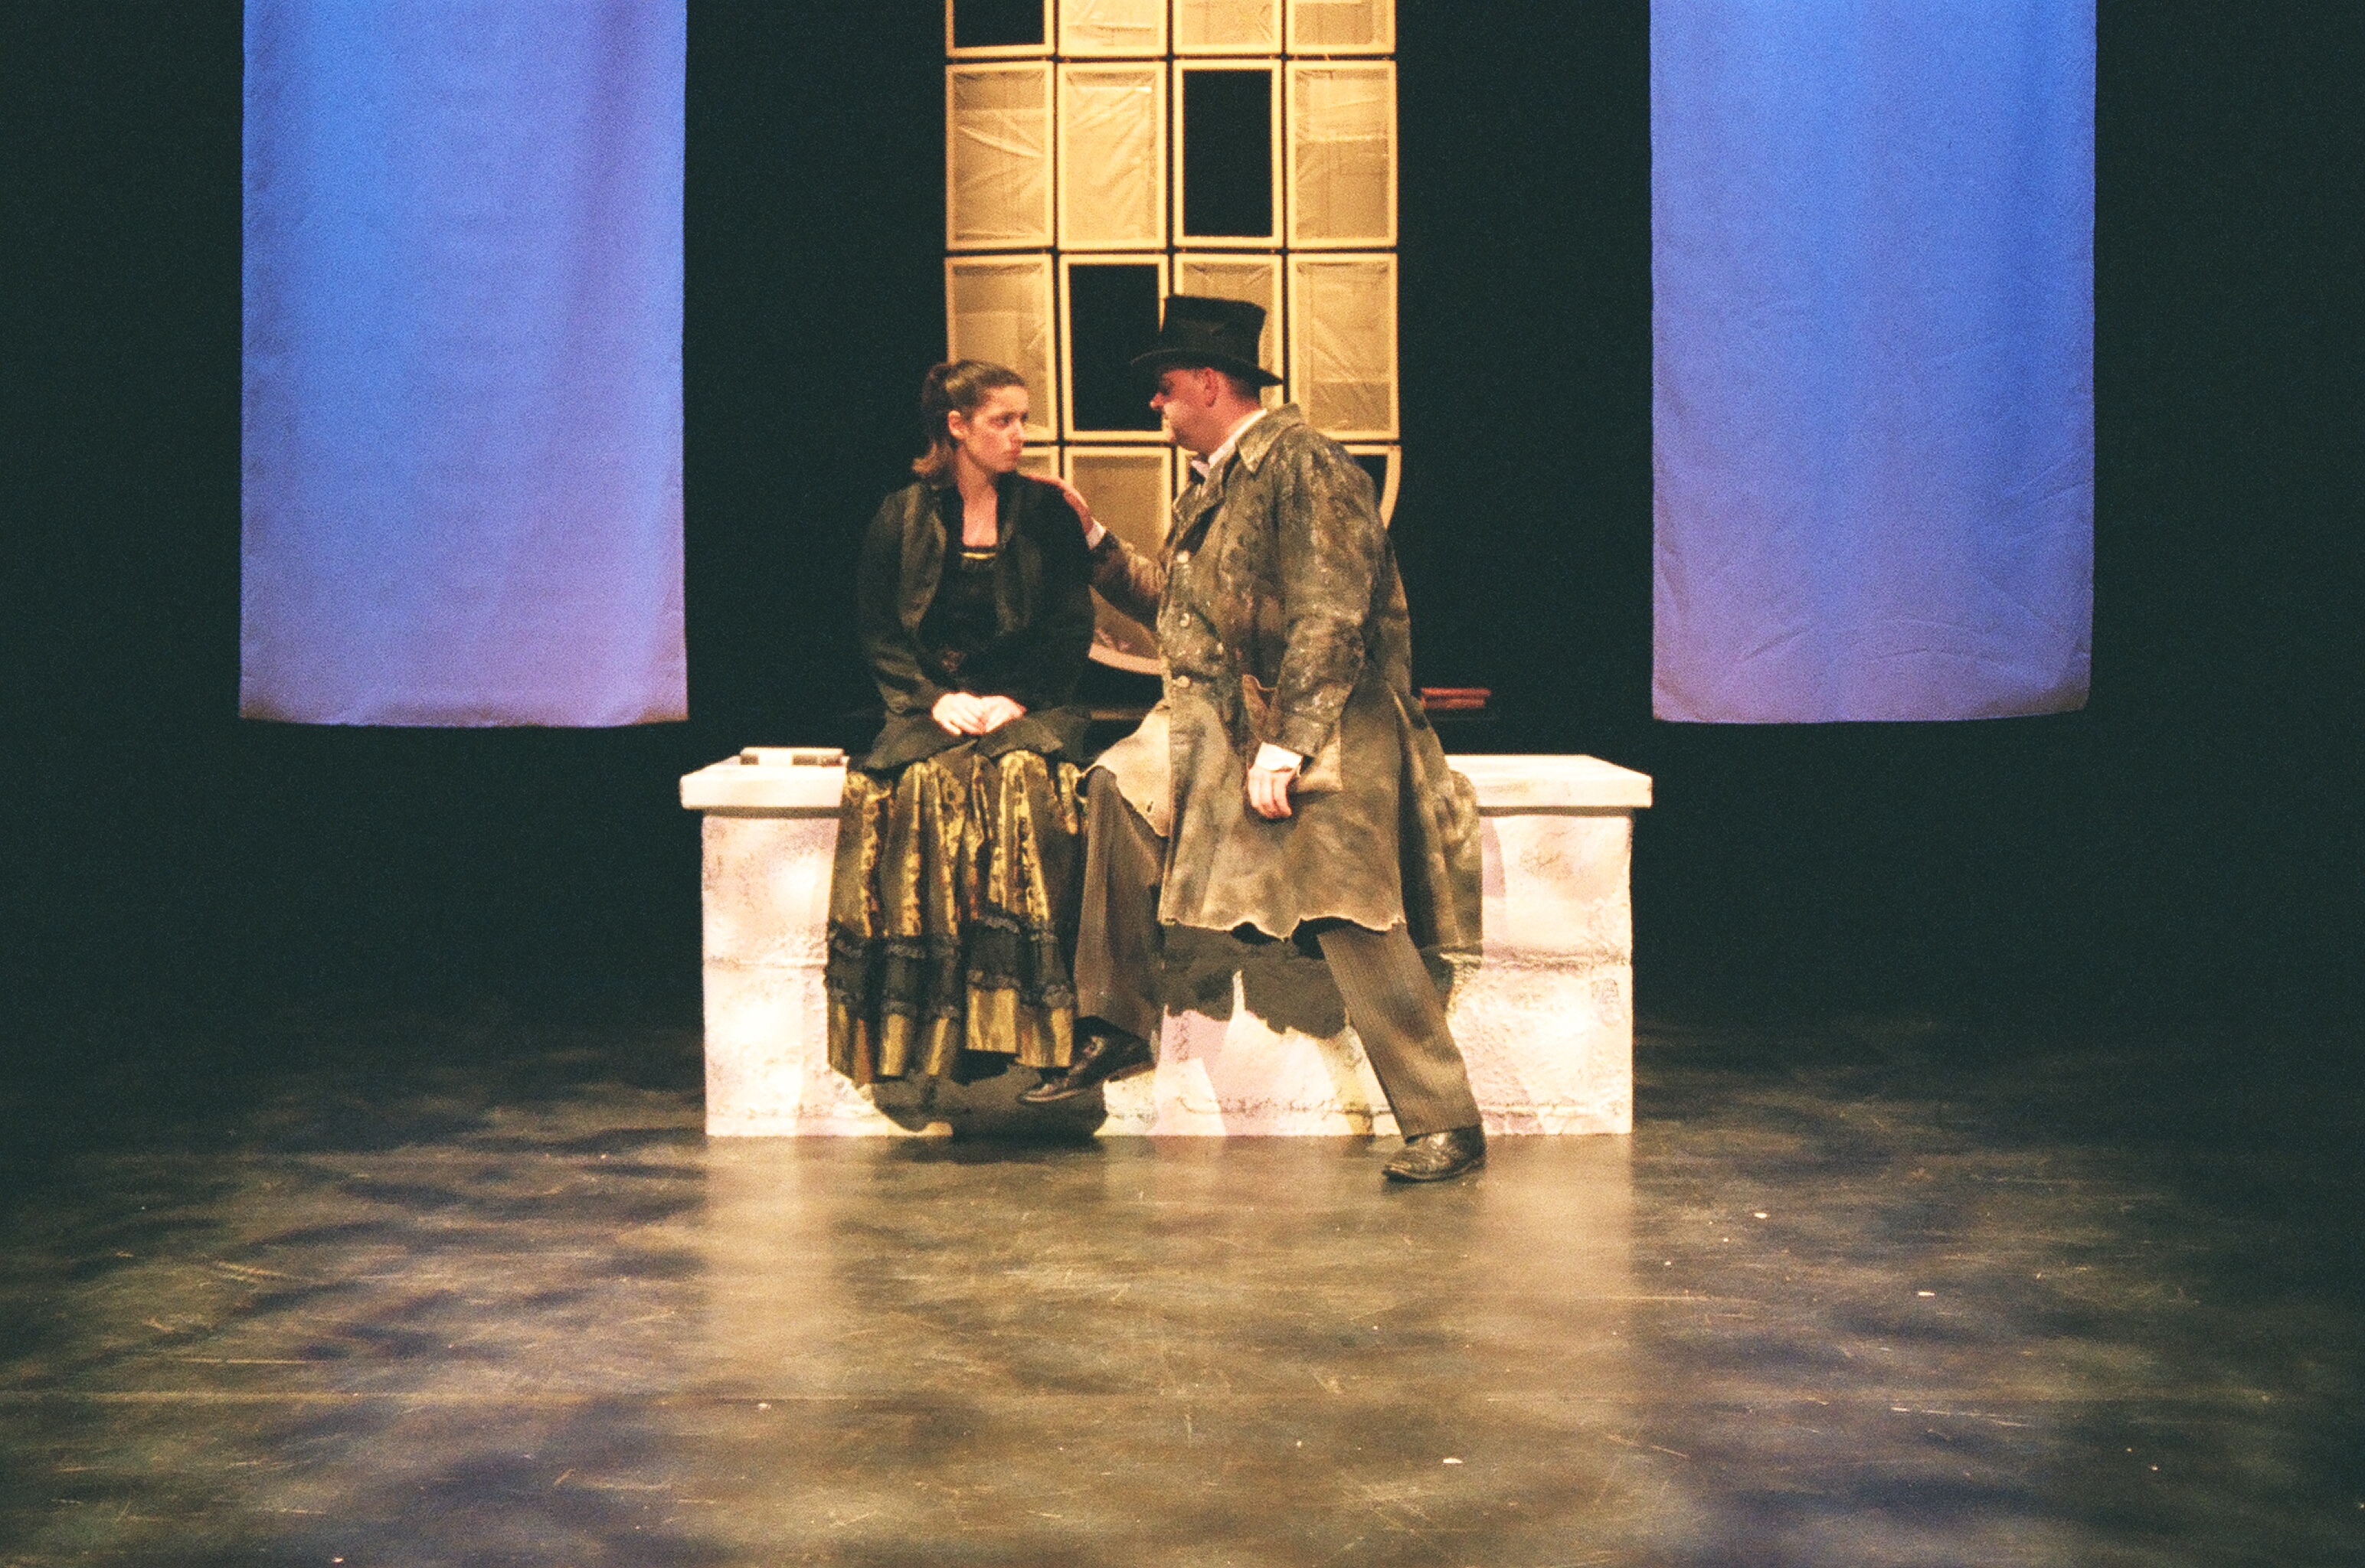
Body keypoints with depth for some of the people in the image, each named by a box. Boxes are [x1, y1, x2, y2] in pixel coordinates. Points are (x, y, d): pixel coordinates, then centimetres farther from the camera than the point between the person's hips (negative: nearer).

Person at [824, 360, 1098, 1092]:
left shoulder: (1047, 513, 11)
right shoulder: (902, 518, 10)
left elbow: (1072, 632, 5)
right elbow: (879, 633, 6)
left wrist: (1015, 701, -11)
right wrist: (936, 699, -11)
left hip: (1029, 709, 0)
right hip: (932, 708, 0)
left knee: (1025, 779, -34)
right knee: (923, 783, -33)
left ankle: (1019, 1014, -32)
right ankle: (930, 1024, -32)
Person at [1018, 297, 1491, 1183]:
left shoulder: (1304, 464, -12)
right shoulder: (1215, 482, 17)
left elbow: (1330, 620, -19)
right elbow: (1175, 605, 27)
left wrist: (1287, 745, -24)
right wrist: (1094, 543, 21)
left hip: (1326, 731, -9)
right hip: (1223, 724, 9)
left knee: (1354, 922, -15)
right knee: (1118, 785, -10)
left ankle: (1446, 1126, -7)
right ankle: (1116, 1026, -4)